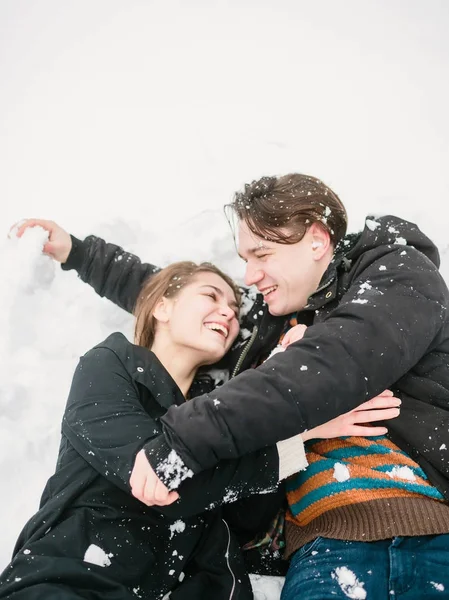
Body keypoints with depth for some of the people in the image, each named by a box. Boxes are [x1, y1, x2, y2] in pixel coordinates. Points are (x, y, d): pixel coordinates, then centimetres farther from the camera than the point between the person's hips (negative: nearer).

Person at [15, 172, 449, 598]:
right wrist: (78, 253, 34)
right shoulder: (275, 318, 17)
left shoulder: (399, 273, -1)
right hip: (327, 537, 4)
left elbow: (329, 370, -19)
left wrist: (182, 442, -22)